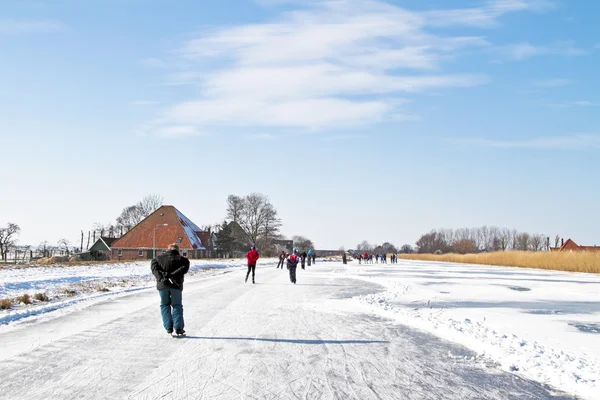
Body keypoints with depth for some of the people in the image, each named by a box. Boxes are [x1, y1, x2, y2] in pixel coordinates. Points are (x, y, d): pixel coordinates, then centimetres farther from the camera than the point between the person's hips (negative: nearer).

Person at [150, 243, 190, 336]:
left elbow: (154, 267, -3)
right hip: (176, 285, -1)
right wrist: (172, 275, -17)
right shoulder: (182, 259, 8)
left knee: (165, 305, 15)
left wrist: (160, 277, -16)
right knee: (177, 305, 10)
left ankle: (168, 327, 8)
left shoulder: (159, 258, 13)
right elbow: (184, 267, -10)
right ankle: (178, 328, 2)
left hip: (162, 285, 1)